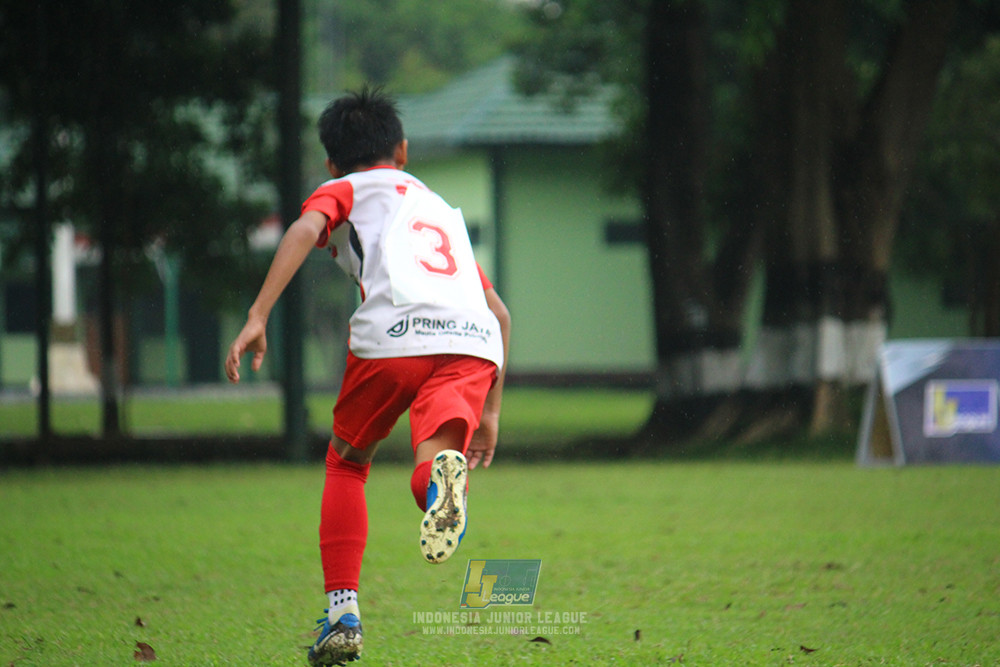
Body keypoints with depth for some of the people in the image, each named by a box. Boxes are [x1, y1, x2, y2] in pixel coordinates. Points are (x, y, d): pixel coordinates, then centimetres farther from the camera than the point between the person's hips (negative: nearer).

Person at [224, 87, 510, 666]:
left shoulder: (345, 191, 25)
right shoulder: (444, 209, 40)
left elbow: (305, 230, 1)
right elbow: (501, 313, 37)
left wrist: (258, 317, -7)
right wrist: (490, 411, 41)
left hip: (394, 335, -2)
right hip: (475, 342, 3)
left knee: (347, 462, 21)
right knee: (429, 483, -13)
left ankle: (343, 613, 14)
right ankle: (445, 472, -50)